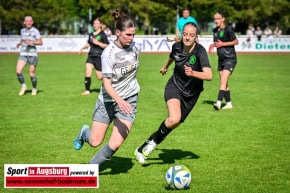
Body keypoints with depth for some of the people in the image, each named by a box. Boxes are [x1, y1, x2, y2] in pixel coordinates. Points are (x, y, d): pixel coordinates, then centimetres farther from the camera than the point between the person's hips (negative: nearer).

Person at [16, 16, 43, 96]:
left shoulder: (35, 31, -7)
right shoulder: (22, 30, 9)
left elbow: (40, 42, -9)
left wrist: (31, 42, -24)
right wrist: (19, 43, 8)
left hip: (32, 55, -4)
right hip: (23, 54, 4)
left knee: (32, 74, -1)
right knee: (18, 71, -14)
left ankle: (34, 89, 25)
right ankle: (23, 86, 9)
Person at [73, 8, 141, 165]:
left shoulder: (136, 47, -4)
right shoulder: (109, 52, -19)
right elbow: (107, 84, -23)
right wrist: (119, 100, -39)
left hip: (129, 101, 3)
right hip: (108, 100, -3)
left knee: (115, 144, -11)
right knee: (95, 142, 3)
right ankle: (84, 133, 41)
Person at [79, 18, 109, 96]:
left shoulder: (103, 35, -7)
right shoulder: (91, 34, 11)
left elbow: (107, 46, -10)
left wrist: (98, 43, -18)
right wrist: (82, 48, 12)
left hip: (99, 57, -5)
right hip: (91, 56, 5)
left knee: (100, 77, -2)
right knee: (88, 72, -13)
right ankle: (87, 90, -6)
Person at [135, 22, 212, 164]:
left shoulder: (200, 51, -23)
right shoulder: (177, 46, -11)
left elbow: (209, 75, -33)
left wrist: (193, 73, -51)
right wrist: (165, 66, 35)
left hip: (191, 94, 0)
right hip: (174, 87, 0)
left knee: (174, 124, 7)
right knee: (174, 119, -28)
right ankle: (152, 141, -3)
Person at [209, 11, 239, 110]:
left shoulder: (228, 29, -13)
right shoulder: (215, 30, 8)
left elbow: (236, 41, -9)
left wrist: (222, 44, -17)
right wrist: (213, 45, 0)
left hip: (230, 59, -8)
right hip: (221, 60, 8)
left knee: (223, 81, -18)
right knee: (224, 83, 10)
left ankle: (219, 102, -27)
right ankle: (229, 103, 19)